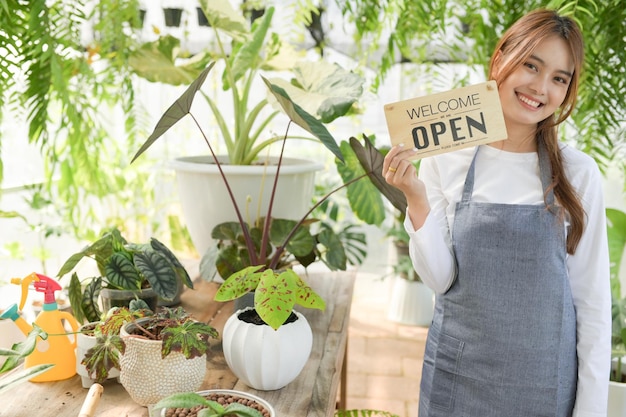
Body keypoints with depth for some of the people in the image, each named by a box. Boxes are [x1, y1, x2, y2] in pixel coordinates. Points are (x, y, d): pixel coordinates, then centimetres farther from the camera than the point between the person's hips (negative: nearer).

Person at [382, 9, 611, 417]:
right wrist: (417, 199, -19)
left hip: (544, 381, 0)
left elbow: (593, 299, -4)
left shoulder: (578, 173, -8)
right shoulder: (446, 159, -6)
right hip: (456, 374, 1)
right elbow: (439, 278, -6)